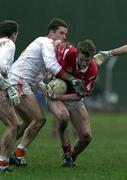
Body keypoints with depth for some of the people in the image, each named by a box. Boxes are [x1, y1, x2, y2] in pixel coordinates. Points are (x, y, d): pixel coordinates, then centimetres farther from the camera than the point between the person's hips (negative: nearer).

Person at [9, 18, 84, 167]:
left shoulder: (44, 44, 27)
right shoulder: (46, 42, -3)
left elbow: (37, 79, 24)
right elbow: (51, 65, -21)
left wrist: (45, 89, 5)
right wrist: (72, 79, -18)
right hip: (18, 81, -10)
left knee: (30, 122, 16)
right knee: (39, 119, -10)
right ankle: (18, 156, -7)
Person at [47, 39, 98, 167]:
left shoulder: (93, 70, -22)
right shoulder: (68, 53, -27)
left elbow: (80, 95, -17)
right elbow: (56, 43, -4)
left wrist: (59, 97, -26)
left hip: (74, 99, 2)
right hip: (55, 95, -2)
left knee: (86, 136, -8)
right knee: (63, 116, -36)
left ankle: (72, 158, 23)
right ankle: (67, 155, -18)